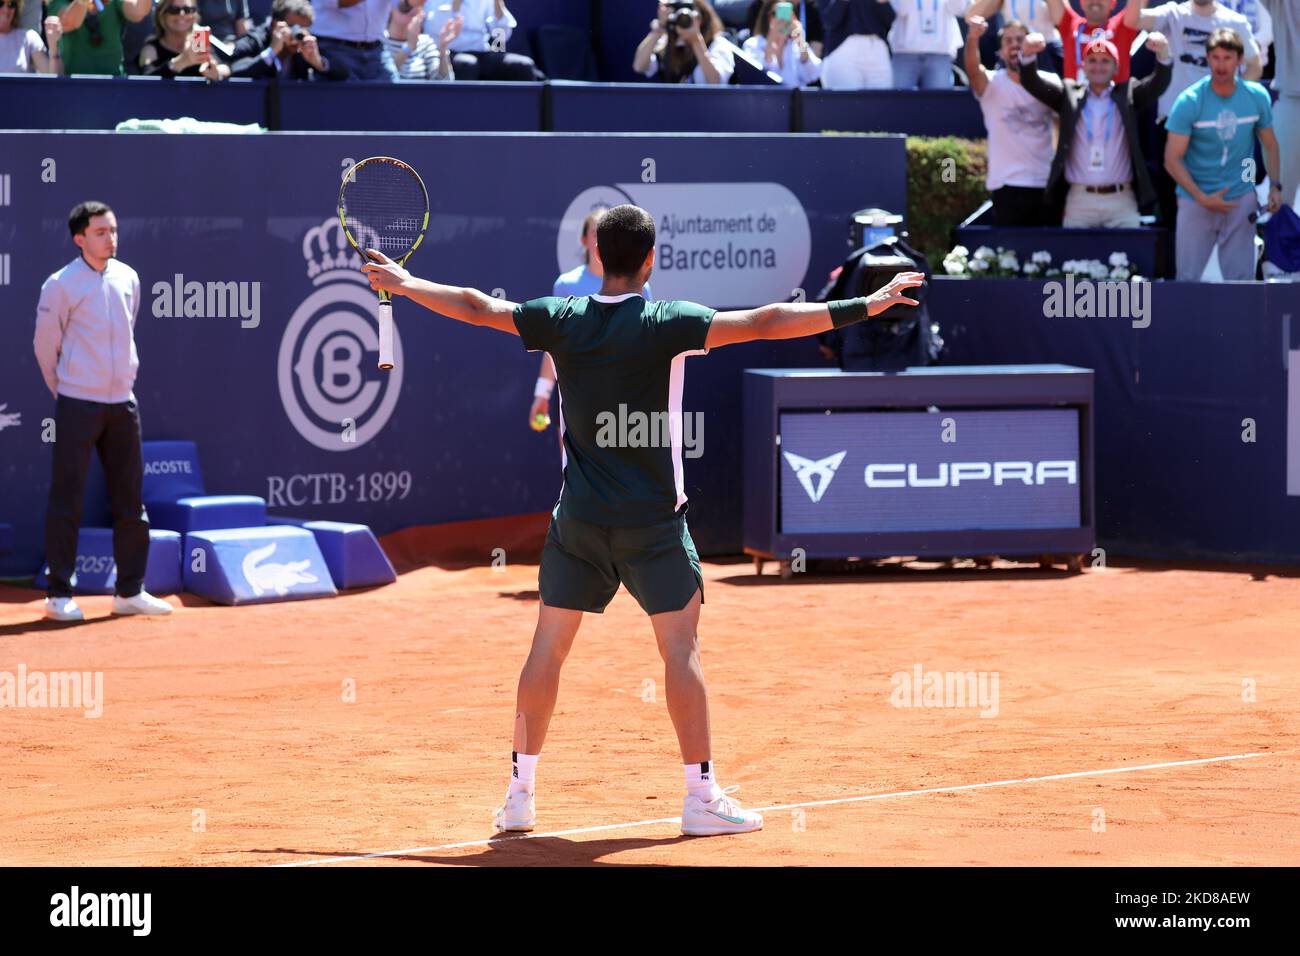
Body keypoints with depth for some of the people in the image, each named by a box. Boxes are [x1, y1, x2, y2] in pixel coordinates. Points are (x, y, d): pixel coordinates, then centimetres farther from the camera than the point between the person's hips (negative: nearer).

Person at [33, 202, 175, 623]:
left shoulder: (128, 279, 8)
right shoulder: (61, 285, -9)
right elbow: (45, 346, 0)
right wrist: (66, 390, 7)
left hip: (122, 403, 5)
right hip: (78, 407, -5)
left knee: (130, 499, 7)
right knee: (67, 501, -2)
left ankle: (130, 591, 14)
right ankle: (59, 595, 3)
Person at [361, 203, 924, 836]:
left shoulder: (561, 320, -1)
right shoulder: (667, 324, -11)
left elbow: (477, 308, 11)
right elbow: (765, 323, -15)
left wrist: (404, 283, 28)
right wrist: (862, 308, -13)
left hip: (577, 520, 4)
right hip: (651, 521, -4)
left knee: (548, 645, 11)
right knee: (681, 647, 0)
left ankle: (520, 791, 14)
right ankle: (701, 796, -4)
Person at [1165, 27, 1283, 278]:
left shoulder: (1257, 96, -3)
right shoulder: (1189, 101, -13)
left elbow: (1269, 144, 12)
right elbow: (1172, 160, -11)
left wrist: (1275, 186, -2)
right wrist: (1203, 198, -19)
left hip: (1241, 200, 2)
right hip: (1196, 200, -2)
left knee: (1241, 276, 4)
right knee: (1188, 276, 0)